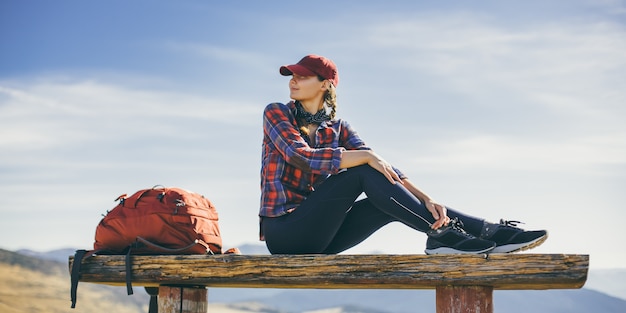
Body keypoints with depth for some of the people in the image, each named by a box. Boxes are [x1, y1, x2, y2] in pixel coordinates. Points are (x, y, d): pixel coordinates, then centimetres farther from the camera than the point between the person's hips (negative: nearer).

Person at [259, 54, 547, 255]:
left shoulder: (337, 128, 10)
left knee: (393, 197, -12)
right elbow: (300, 155, -20)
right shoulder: (276, 113, -1)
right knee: (363, 173, -22)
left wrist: (424, 199, -20)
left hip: (320, 236, 5)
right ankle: (439, 233, -25)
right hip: (284, 231, -5)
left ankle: (486, 232, -15)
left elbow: (381, 166, -4)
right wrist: (365, 156, -26)